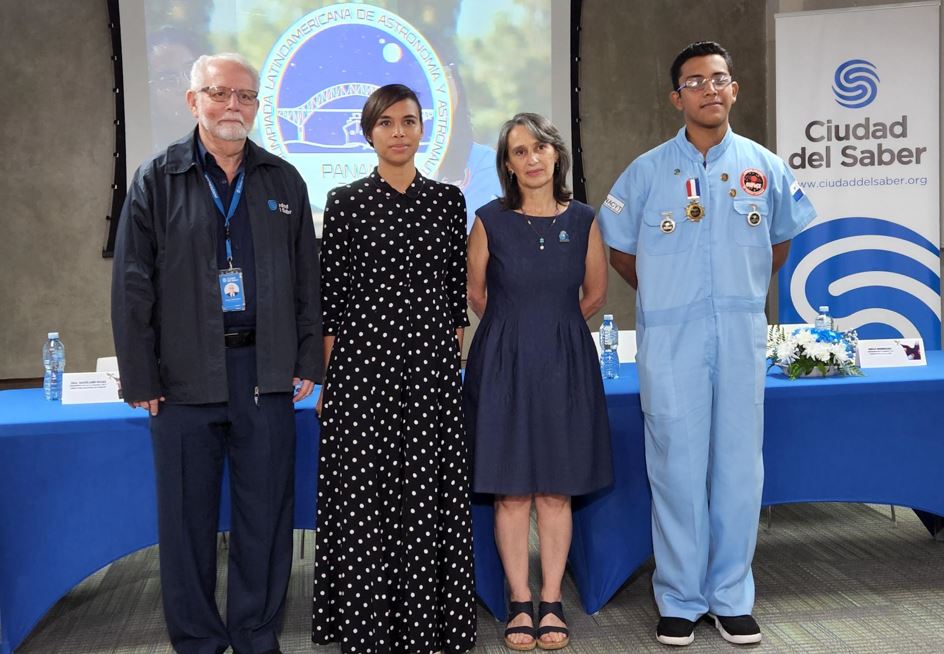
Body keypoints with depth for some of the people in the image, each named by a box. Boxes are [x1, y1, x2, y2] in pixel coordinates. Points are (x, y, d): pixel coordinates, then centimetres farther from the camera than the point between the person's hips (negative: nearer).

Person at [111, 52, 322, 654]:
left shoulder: (283, 181, 9)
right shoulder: (157, 180, 3)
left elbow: (307, 279, 9)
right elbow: (134, 286, 0)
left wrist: (308, 361, 3)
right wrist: (140, 377, -4)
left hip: (267, 371, 2)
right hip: (184, 373, -1)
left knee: (266, 512, 8)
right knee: (188, 514, 8)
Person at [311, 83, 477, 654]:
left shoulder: (448, 200, 8)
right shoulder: (346, 202, 2)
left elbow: (457, 292, 10)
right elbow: (330, 296, 2)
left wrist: (455, 361, 7)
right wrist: (325, 378, -1)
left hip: (432, 365, 2)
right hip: (363, 361, -1)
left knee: (429, 494, 5)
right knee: (364, 493, 3)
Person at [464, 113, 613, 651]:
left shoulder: (583, 220, 1)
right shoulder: (491, 220, -3)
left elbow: (596, 294, 13)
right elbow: (476, 294, 9)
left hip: (565, 364, 1)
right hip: (504, 364, -1)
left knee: (557, 489, 5)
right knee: (512, 490, 2)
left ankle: (552, 603, 16)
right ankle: (520, 604, 14)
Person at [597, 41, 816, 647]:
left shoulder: (765, 168, 6)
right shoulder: (648, 171, 1)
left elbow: (781, 240, 21)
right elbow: (620, 250, 10)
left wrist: (742, 293, 13)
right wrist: (669, 299, 8)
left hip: (742, 338, 2)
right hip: (671, 341, -1)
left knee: (740, 467, 6)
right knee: (677, 468, 3)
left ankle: (732, 598, 20)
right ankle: (681, 600, 15)